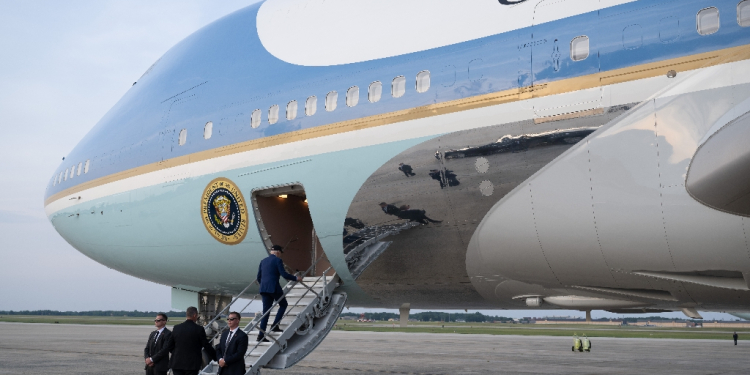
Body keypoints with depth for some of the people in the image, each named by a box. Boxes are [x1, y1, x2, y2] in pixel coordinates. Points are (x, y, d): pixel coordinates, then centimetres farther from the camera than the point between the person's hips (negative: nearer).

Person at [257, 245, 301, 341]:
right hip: (274, 288, -6)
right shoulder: (278, 260, -4)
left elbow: (259, 277, 18)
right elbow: (284, 274, -12)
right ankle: (274, 325, 4)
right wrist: (295, 278, 0)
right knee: (283, 304, 16)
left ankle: (261, 335, 1)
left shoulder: (263, 261, 16)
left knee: (266, 311, 7)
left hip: (263, 289, 6)